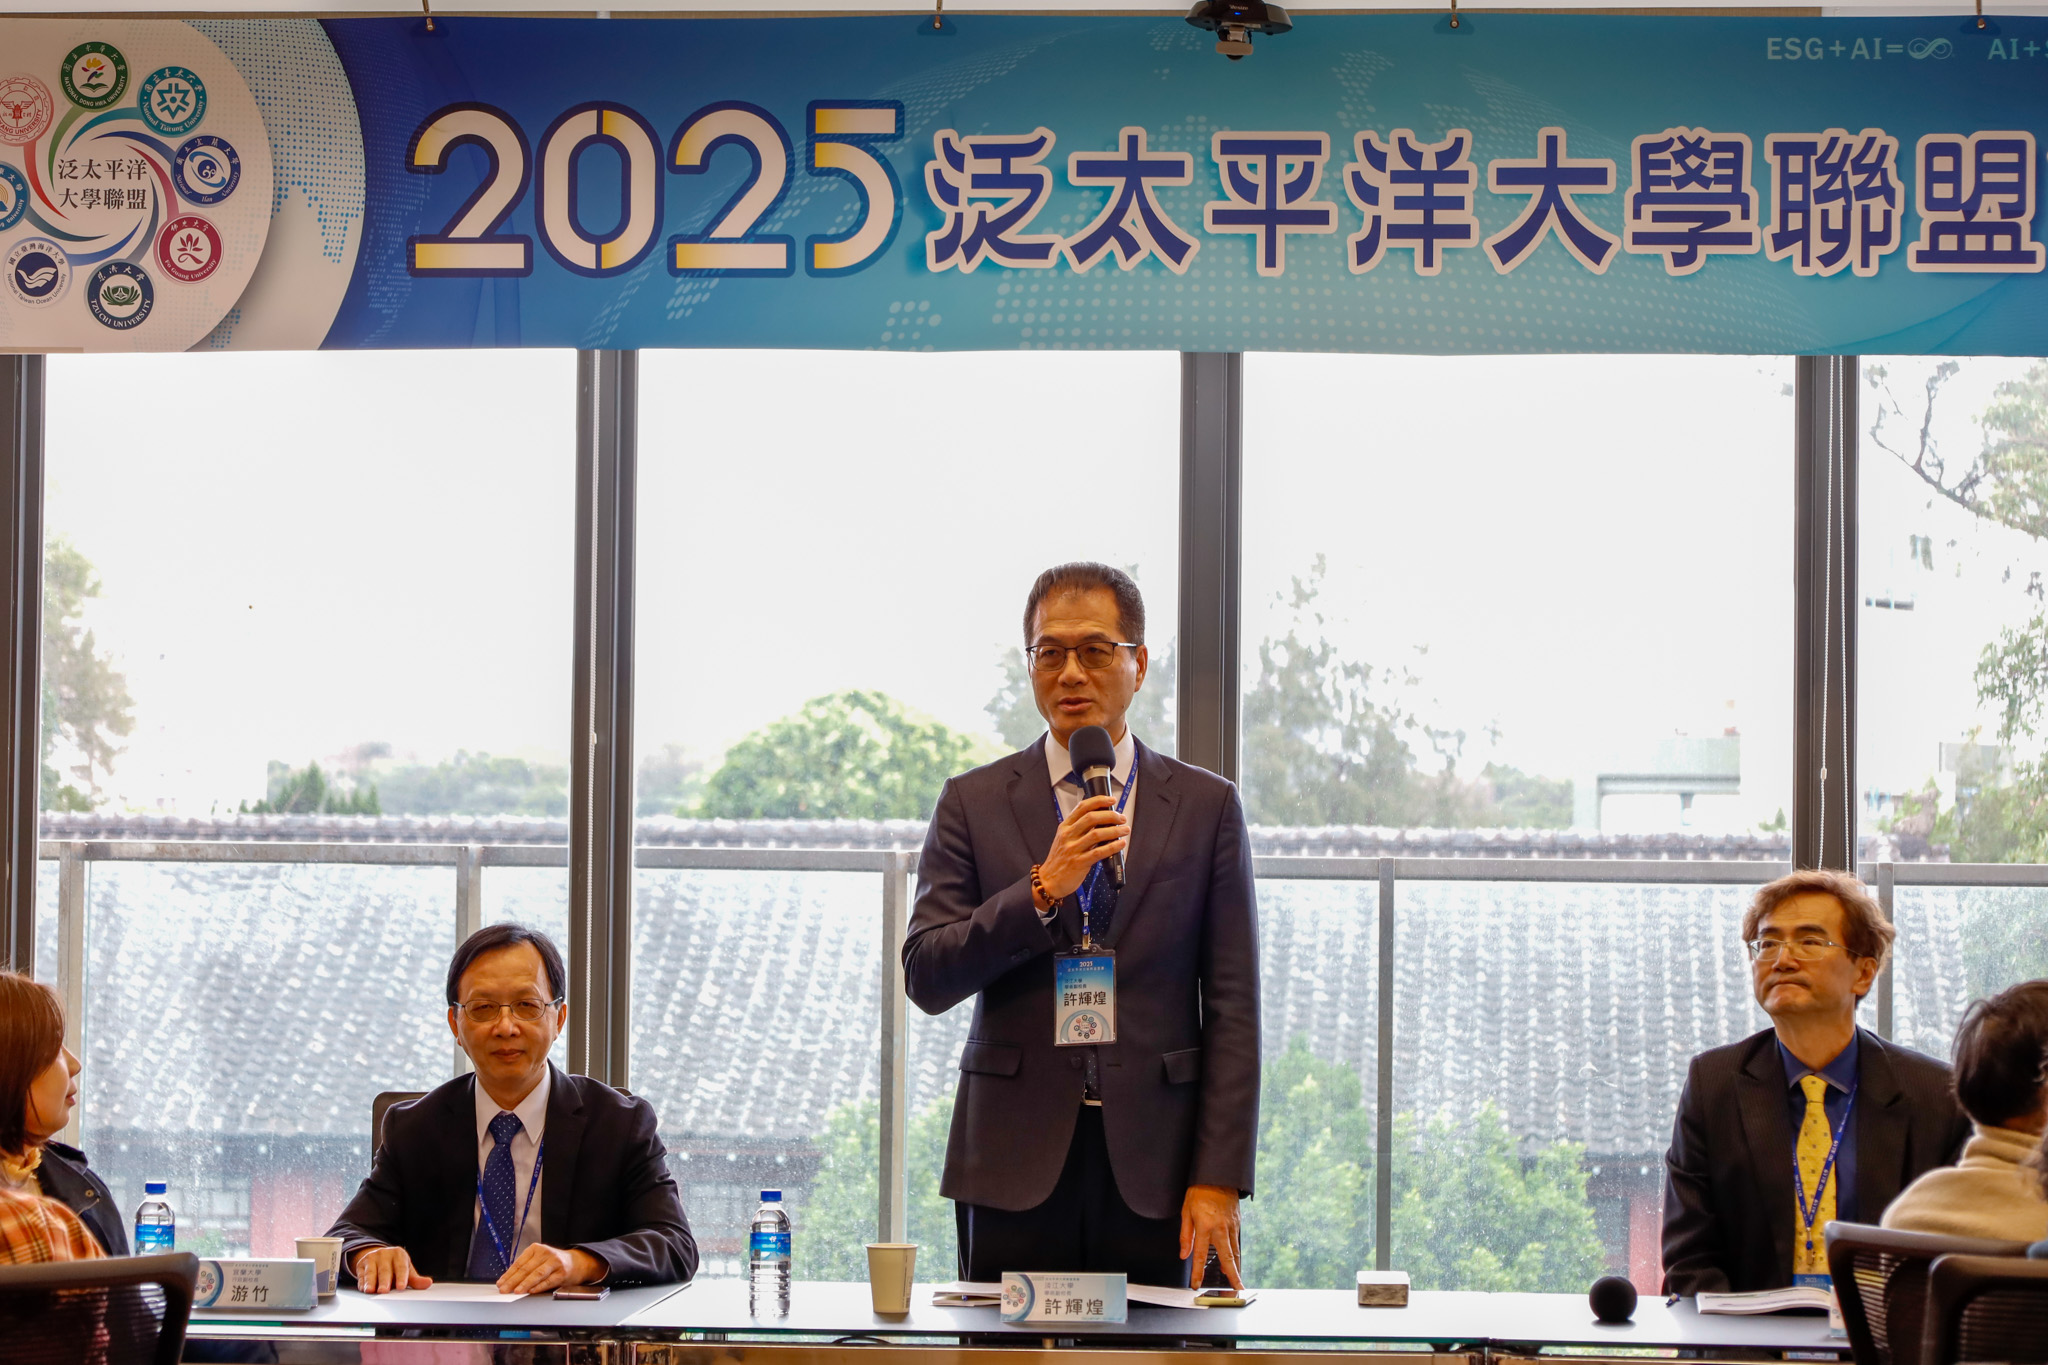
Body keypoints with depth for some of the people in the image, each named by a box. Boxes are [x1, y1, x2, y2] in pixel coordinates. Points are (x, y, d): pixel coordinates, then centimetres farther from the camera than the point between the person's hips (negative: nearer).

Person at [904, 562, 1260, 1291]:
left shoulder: (1206, 807, 7)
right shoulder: (974, 804, 7)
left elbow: (1233, 1004, 4)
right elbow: (926, 979, -1)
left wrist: (1219, 1178, -5)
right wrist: (1043, 891, -14)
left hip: (1153, 1170, 0)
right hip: (1016, 1164, 0)